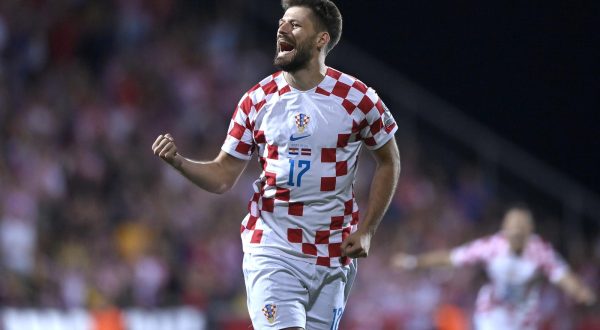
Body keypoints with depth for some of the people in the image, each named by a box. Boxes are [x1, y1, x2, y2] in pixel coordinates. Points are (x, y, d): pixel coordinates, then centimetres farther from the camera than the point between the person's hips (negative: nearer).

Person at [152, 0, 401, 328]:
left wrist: (366, 231, 2)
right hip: (271, 249, 0)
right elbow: (222, 176, 4)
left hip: (333, 256, 0)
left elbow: (388, 161, 10)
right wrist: (178, 161, -15)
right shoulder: (257, 101, 1)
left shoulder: (357, 99, -3)